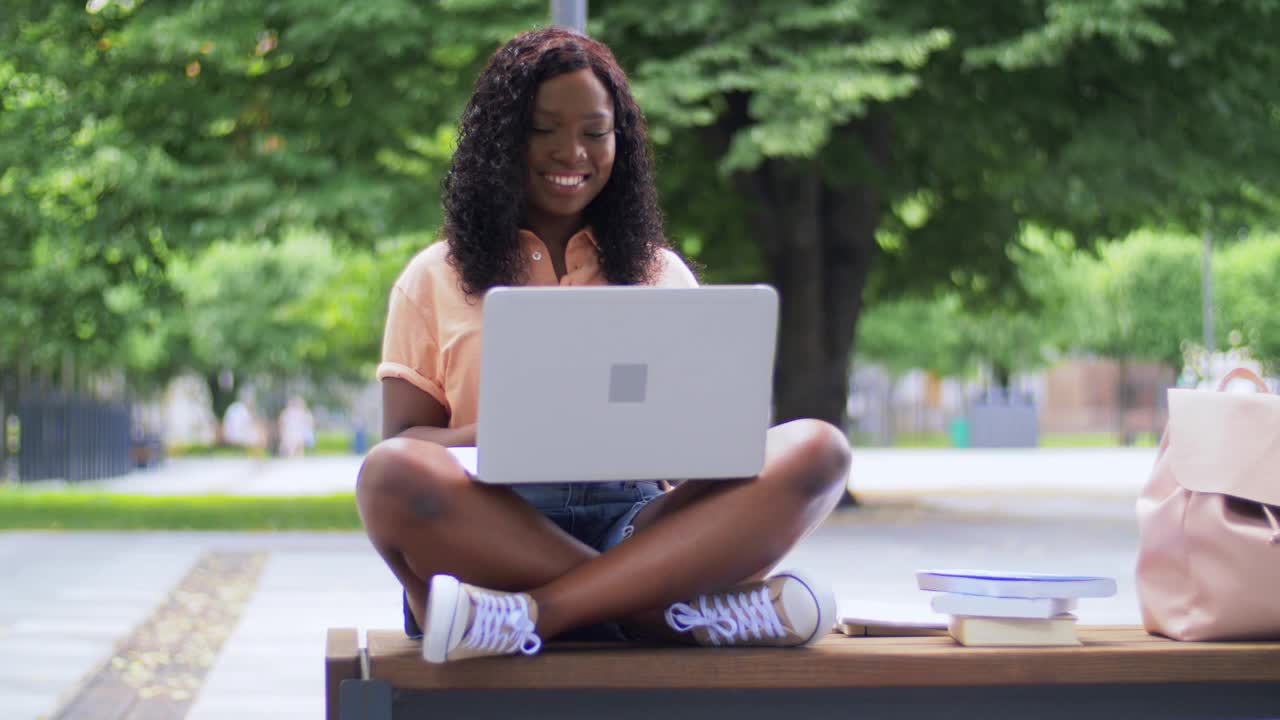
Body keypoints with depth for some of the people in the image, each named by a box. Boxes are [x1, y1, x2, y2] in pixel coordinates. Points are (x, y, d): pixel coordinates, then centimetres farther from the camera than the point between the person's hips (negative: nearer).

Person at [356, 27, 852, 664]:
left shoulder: (661, 274, 23)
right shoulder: (434, 280, 16)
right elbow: (403, 440, 7)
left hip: (633, 527, 2)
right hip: (494, 534, -2)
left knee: (816, 449, -24)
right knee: (392, 475, -36)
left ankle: (532, 611, -36)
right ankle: (682, 610, -34)